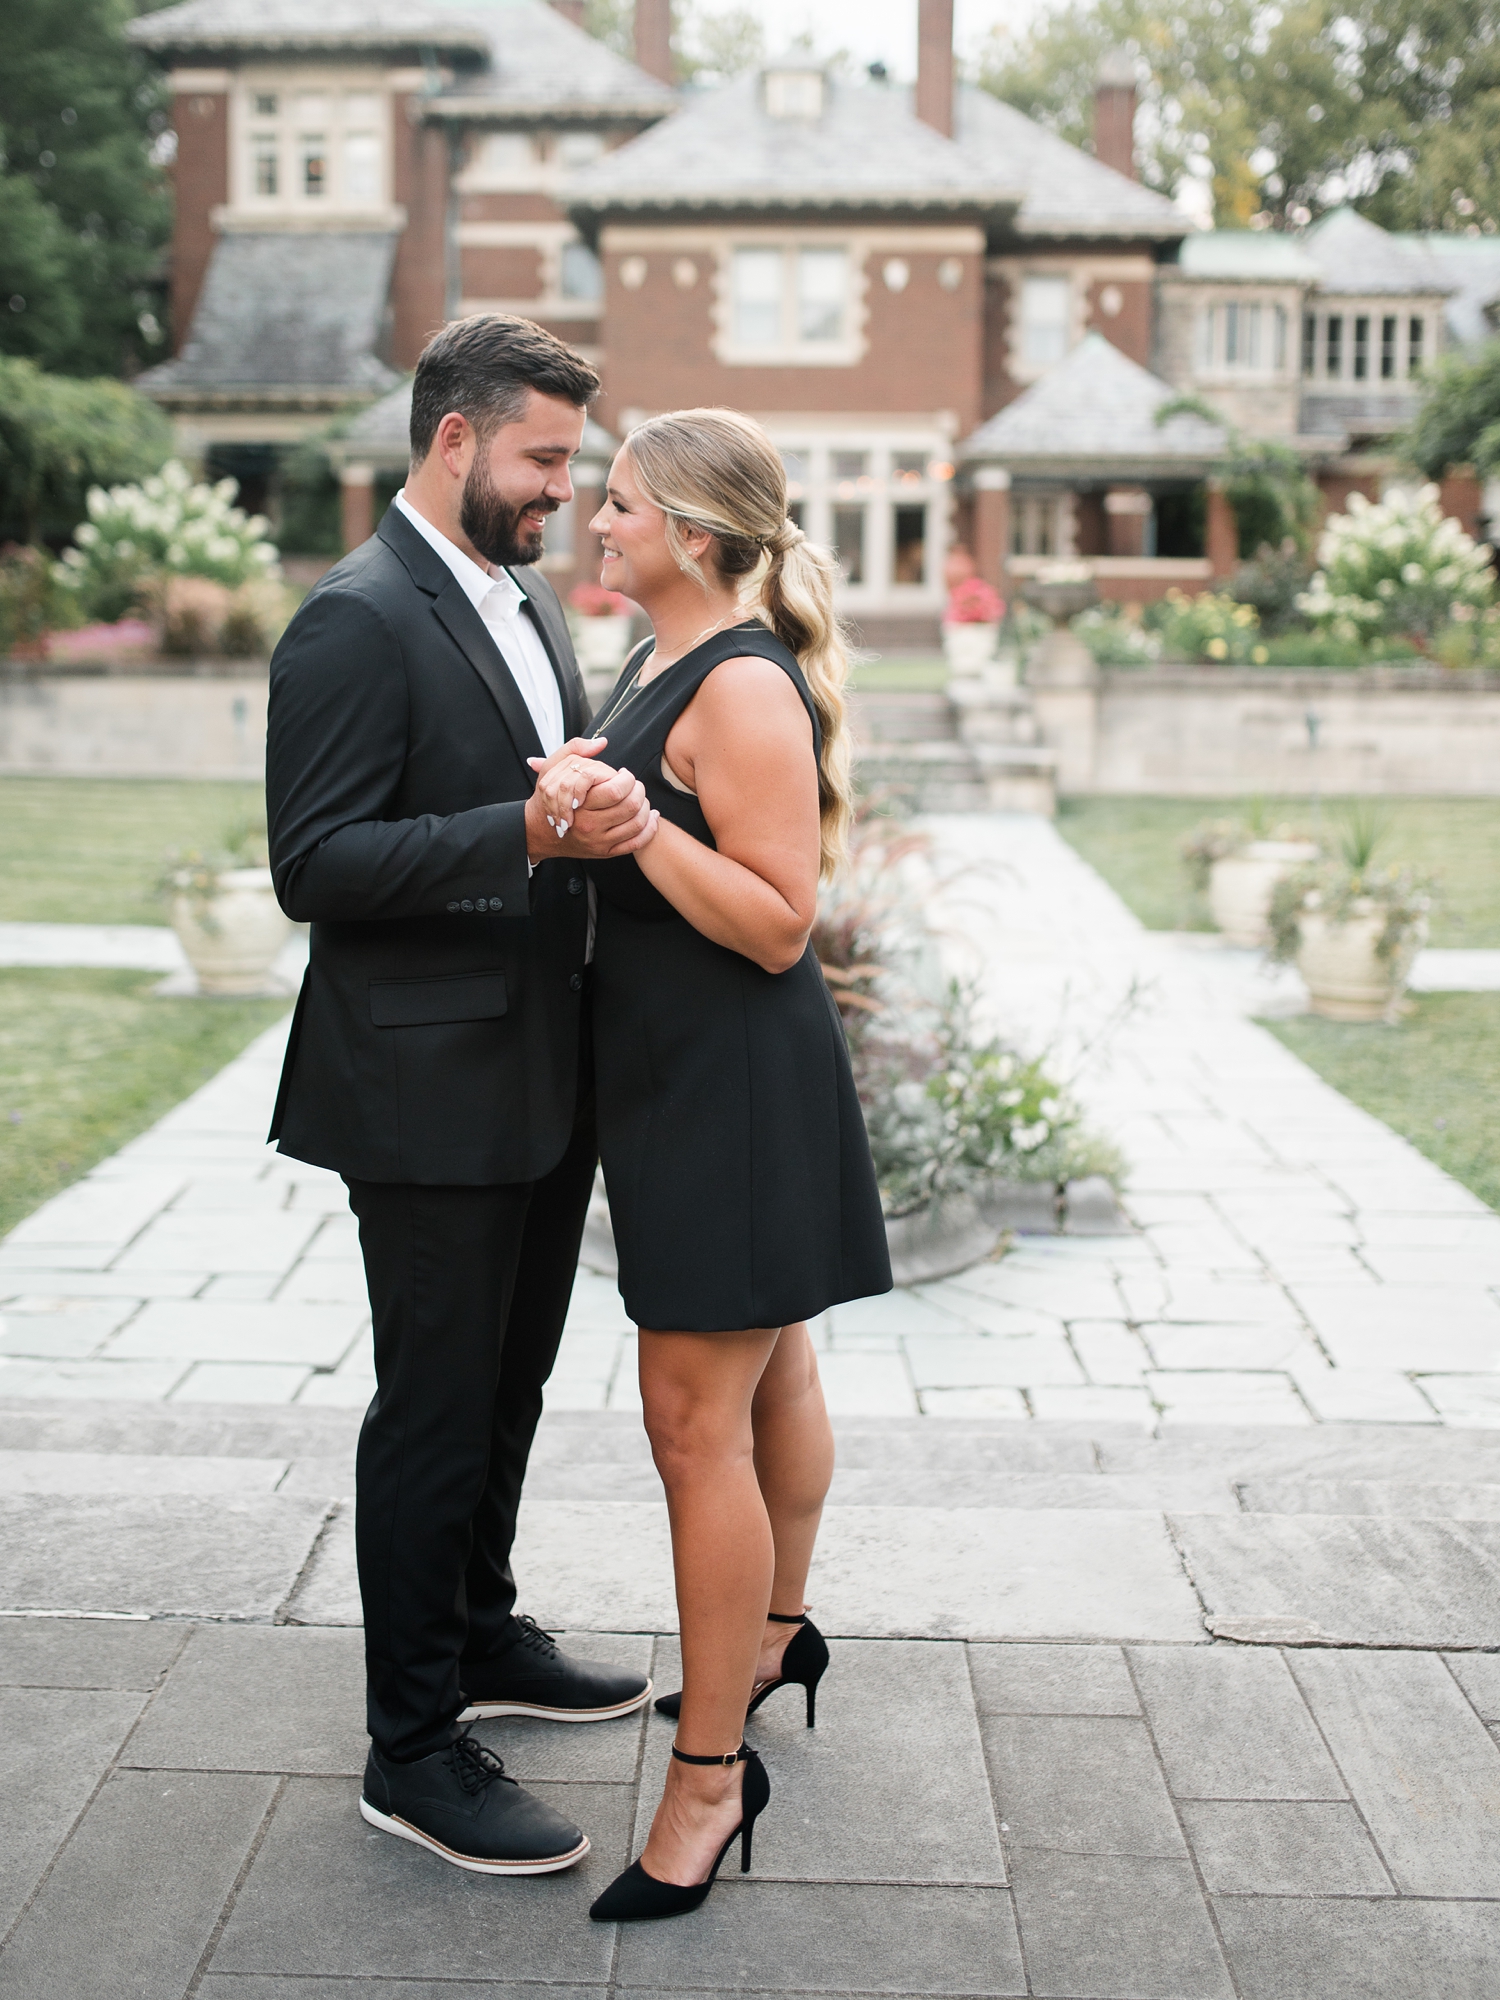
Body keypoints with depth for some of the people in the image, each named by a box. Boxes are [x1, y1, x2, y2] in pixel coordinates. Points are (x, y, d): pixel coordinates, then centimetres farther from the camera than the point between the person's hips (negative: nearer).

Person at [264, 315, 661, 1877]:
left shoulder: (524, 600, 13)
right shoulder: (356, 621, -16)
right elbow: (316, 866, -22)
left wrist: (605, 801, 1)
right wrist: (532, 830, -30)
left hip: (541, 1077, 9)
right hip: (429, 1091, -9)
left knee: (508, 1385, 22)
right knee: (434, 1412, 1)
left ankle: (482, 1636, 41)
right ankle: (413, 1750, 15)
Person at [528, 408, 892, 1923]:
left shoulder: (746, 687, -19)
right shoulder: (658, 665, 11)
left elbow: (778, 922, -23)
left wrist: (633, 822, -30)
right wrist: (576, 808, 4)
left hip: (738, 1085, -10)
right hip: (680, 1076, 10)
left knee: (697, 1423, -6)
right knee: (766, 1371, 23)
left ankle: (709, 1775, 5)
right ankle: (778, 1629, 42)